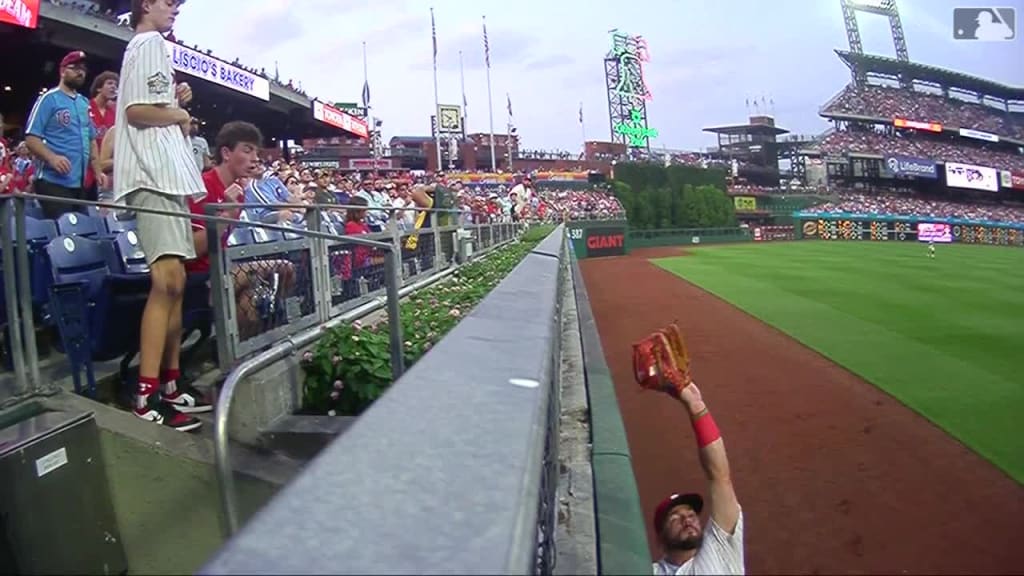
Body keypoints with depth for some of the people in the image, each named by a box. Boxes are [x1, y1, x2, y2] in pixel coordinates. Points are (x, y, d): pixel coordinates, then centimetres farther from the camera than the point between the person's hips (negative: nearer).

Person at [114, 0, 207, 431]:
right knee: (168, 279, -19)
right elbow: (136, 110, -17)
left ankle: (170, 383, 15)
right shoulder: (149, 43, -4)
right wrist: (179, 115, -2)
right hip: (154, 173, -11)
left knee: (174, 283, 10)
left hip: (166, 171, 11)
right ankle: (147, 396, -20)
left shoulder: (150, 46, 26)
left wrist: (175, 102, 11)